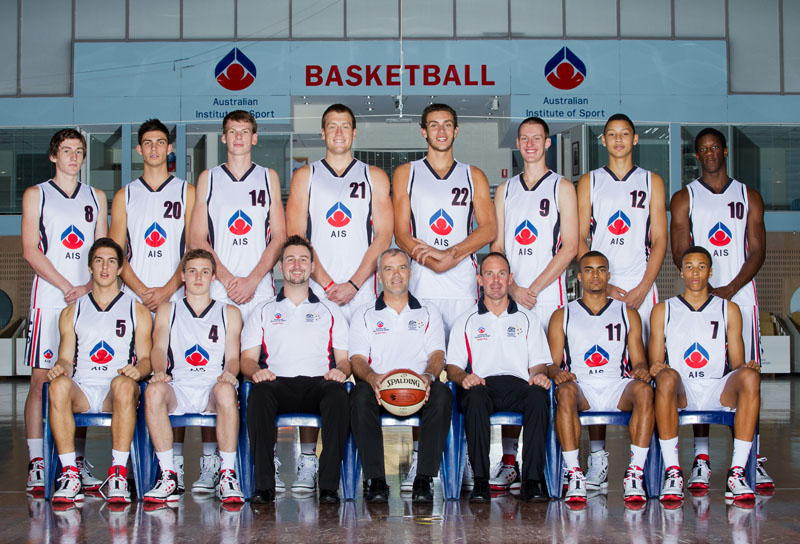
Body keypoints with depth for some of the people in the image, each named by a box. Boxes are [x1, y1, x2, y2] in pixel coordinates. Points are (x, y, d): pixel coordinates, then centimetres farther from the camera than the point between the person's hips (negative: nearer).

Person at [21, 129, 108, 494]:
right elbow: (31, 250, -2)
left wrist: (88, 287, -6)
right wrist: (66, 287, -11)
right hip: (49, 300, -3)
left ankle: (78, 464, 9)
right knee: (42, 379, -6)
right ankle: (37, 466, -3)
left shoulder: (96, 197, 16)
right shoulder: (36, 195, 7)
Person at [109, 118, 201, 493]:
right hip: (133, 300, 2)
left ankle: (175, 462, -2)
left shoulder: (186, 192, 10)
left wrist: (168, 289, -9)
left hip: (176, 298, -2)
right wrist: (142, 290, -6)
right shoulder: (125, 195, 15)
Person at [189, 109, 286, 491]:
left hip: (259, 291, 0)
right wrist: (226, 278, -5)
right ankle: (210, 463, -3)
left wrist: (253, 280, -5)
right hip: (215, 289, 0)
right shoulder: (208, 179, 14)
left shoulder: (268, 178, 14)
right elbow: (197, 239, 8)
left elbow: (278, 237, 7)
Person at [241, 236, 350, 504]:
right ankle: (264, 485, -36)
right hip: (279, 383, 0)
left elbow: (345, 359, 17)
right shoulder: (263, 312, 24)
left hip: (318, 383, 0)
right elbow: (247, 358, 16)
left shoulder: (330, 311, 24)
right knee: (259, 393, -37)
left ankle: (329, 485, -37)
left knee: (337, 394, -37)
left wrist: (340, 370, -7)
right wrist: (255, 371, -9)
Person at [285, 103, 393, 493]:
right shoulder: (305, 177, 12)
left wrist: (353, 284, -7)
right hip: (316, 290, 0)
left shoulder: (374, 177, 12)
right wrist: (327, 283, -6)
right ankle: (307, 464, 0)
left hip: (362, 293, 0)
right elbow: (296, 237, 4)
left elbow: (383, 235, 4)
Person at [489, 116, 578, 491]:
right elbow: (497, 247, 13)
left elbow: (569, 247, -2)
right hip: (510, 295, 3)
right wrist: (513, 289, -3)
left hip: (547, 295, -3)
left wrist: (534, 289, -9)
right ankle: (509, 463, 1)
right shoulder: (505, 190, 17)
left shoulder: (562, 188, 6)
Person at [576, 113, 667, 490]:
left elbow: (659, 241, 6)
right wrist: (601, 285, -6)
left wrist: (641, 289, -6)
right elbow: (580, 239, 6)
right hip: (598, 286, 0)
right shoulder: (589, 182, 12)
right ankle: (597, 458, -2)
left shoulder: (651, 182, 12)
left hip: (640, 288, 0)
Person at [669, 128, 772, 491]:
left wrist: (731, 289, -10)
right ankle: (701, 460, 1)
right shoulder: (684, 199, 9)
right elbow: (680, 253, 2)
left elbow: (757, 251, 5)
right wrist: (707, 290, -11)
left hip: (740, 295, 1)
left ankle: (753, 460, 1)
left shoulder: (749, 197, 12)